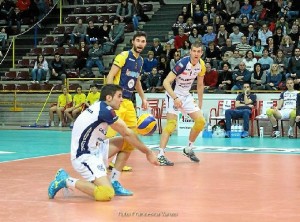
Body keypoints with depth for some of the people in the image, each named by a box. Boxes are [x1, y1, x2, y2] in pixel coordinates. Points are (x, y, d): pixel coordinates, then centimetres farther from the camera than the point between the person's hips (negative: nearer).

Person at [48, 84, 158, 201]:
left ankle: (113, 183, 13)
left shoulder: (99, 107, 11)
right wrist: (148, 152, 1)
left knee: (125, 142, 12)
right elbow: (127, 134, -8)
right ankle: (66, 181, -8)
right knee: (107, 194, -23)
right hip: (84, 157, -10)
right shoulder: (105, 110, -16)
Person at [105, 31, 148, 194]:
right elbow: (110, 77, -14)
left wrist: (143, 98, 26)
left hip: (129, 102, 8)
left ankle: (114, 180, 9)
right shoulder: (123, 56, -8)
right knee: (108, 137, -15)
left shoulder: (140, 60, 15)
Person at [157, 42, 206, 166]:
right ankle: (160, 155, -16)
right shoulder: (183, 63, -24)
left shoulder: (201, 65, -4)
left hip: (186, 95, 7)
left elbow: (200, 85, 12)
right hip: (173, 95, -7)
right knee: (171, 124, -18)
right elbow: (166, 82, -27)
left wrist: (200, 103, 13)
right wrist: (175, 98, -35)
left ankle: (189, 149, 16)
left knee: (201, 121, 0)